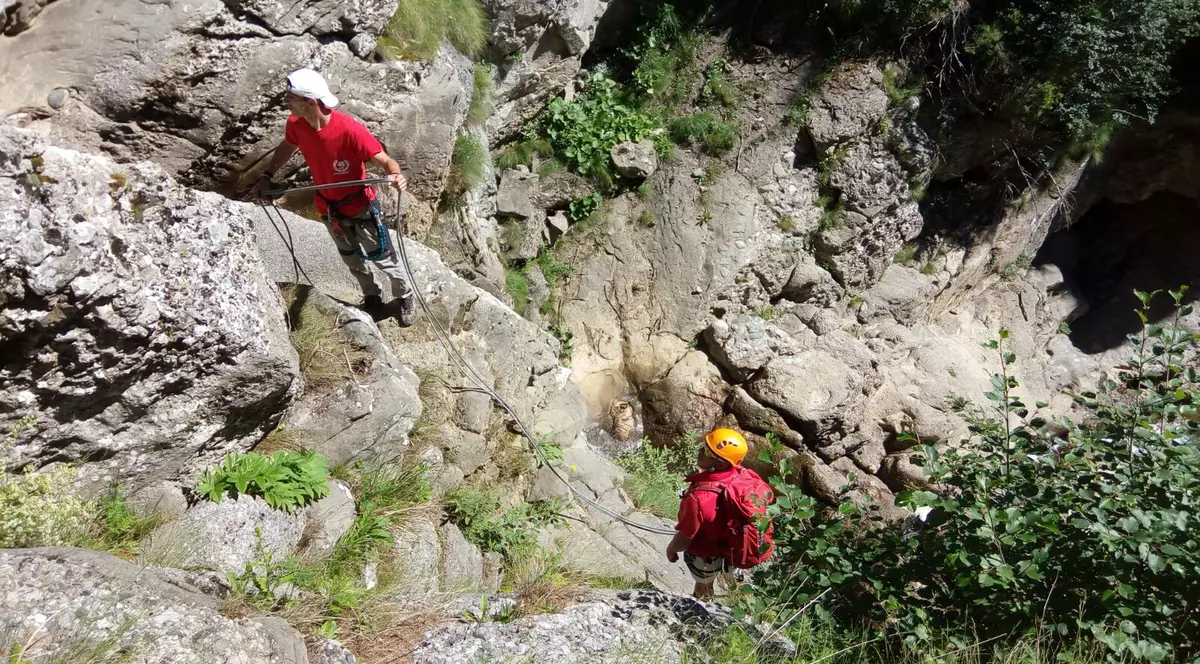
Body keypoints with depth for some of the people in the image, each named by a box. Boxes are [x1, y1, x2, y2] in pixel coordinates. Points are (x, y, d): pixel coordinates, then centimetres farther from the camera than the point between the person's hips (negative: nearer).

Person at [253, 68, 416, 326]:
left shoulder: (349, 130, -33)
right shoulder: (295, 124, -16)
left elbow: (386, 161, -30)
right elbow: (287, 147, 8)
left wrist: (397, 176, -51)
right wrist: (267, 176, 0)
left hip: (360, 207, -5)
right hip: (328, 208, 5)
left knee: (381, 257, 13)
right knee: (352, 260, 24)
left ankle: (405, 298, 39)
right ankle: (373, 300, 48)